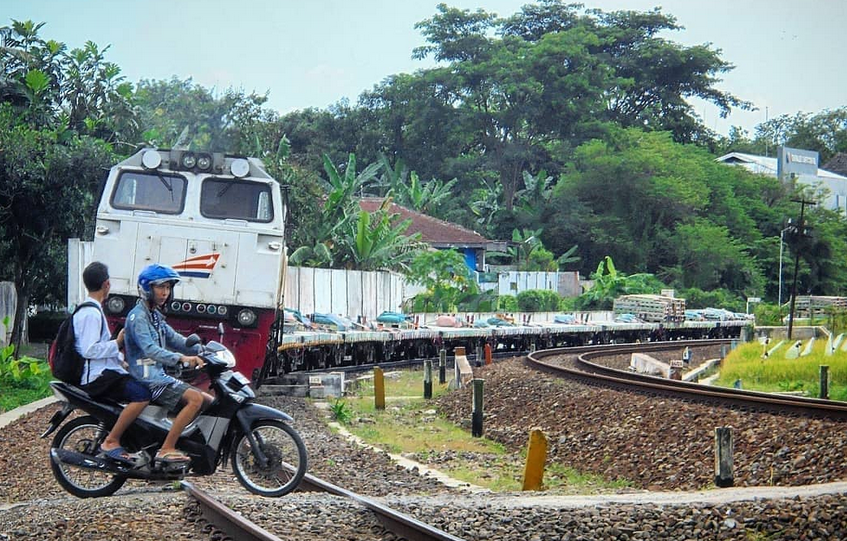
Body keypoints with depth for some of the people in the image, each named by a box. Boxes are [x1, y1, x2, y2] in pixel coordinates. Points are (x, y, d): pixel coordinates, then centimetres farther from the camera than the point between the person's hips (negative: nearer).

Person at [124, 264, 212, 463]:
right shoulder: (138, 316, -13)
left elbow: (175, 339, 18)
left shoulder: (156, 316, 19)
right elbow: (149, 349, -27)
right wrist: (180, 358, -42)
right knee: (195, 399, -25)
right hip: (146, 379, -10)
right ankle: (167, 449, -27)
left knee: (210, 402, 5)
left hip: (159, 376, 10)